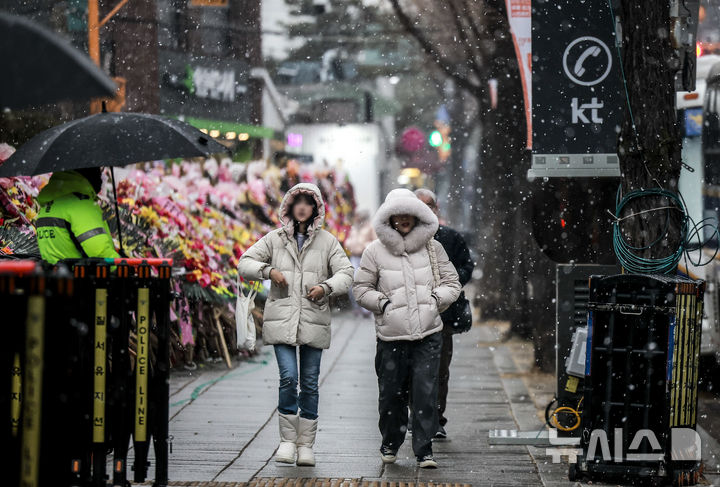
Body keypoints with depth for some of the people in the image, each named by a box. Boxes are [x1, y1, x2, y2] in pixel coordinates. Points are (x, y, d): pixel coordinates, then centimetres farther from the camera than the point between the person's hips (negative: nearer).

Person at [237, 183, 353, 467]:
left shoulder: (327, 241, 8)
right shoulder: (275, 239, 9)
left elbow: (345, 273, 3)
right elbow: (245, 263, 11)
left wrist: (326, 287, -16)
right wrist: (268, 271, -7)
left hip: (314, 320, 1)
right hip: (282, 319, -1)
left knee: (310, 383, 3)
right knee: (288, 377, -13)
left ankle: (306, 445, 12)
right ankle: (288, 440, 0)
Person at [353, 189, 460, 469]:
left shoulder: (432, 248, 9)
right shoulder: (375, 251, 3)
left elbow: (452, 283, 14)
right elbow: (361, 288, 7)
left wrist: (436, 299, -3)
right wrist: (384, 303, -6)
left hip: (428, 333, 0)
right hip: (391, 336, 0)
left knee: (425, 391, -7)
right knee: (391, 393, 6)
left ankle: (424, 450, 0)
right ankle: (390, 443, 28)